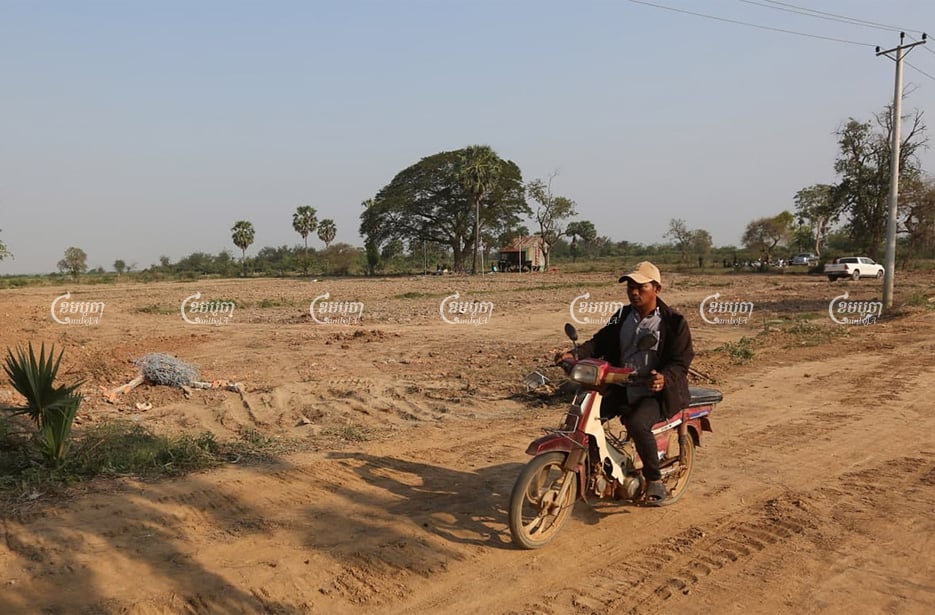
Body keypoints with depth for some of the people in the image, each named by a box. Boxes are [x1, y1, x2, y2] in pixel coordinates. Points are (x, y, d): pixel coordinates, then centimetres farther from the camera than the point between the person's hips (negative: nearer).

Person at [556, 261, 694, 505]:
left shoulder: (674, 322, -6)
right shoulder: (623, 316, 11)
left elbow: (681, 361, -11)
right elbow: (601, 341, 6)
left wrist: (664, 379, -33)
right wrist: (576, 354, -13)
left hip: (656, 392, -6)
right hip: (622, 389, 6)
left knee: (637, 424, -34)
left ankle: (655, 481, -14)